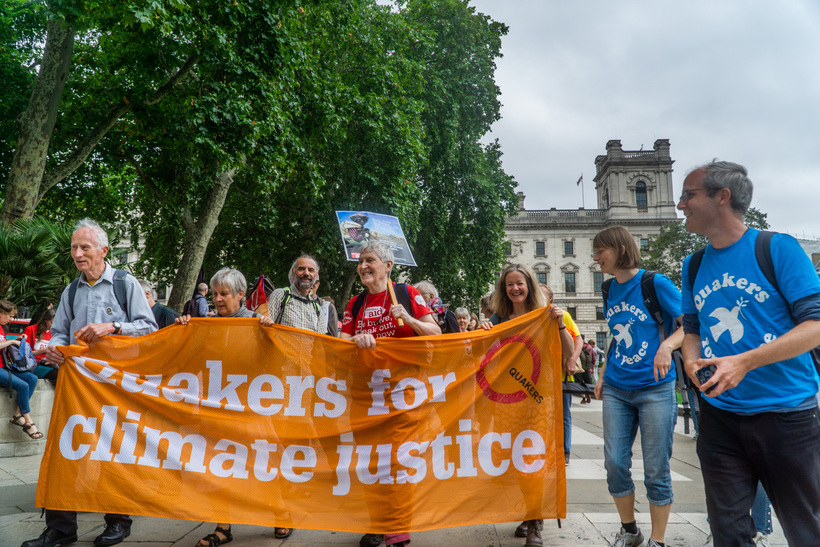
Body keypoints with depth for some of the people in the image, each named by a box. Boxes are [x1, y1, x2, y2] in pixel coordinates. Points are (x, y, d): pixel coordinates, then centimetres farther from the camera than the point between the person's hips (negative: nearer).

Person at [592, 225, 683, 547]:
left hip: (655, 389, -5)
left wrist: (667, 345, -27)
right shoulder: (610, 291, 9)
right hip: (616, 390, 5)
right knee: (615, 463, 6)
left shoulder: (655, 283, -8)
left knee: (655, 470, 3)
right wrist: (603, 375, 15)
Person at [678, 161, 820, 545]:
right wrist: (691, 360, -5)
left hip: (786, 412, -4)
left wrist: (744, 362, -23)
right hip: (719, 415, 5)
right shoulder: (693, 266, 9)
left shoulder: (778, 248, -8)